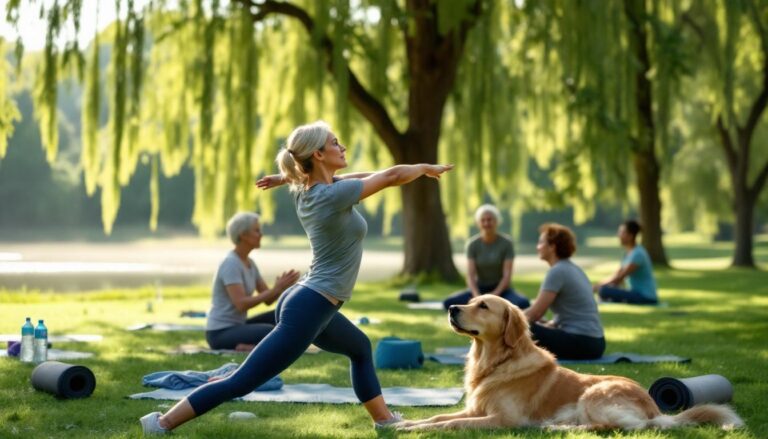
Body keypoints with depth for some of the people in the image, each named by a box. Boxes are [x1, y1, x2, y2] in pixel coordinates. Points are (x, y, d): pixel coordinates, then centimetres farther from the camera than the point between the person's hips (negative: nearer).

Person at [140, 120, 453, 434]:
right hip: (309, 308, -10)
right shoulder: (332, 195, -17)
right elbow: (392, 176, -4)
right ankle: (162, 424, -10)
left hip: (308, 302, 10)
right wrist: (426, 168, 10)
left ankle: (385, 419, 38)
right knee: (242, 382, -9)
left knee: (360, 348, 30)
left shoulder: (305, 190, 4)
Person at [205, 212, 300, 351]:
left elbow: (268, 299, 10)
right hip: (220, 333, -10)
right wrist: (276, 289, -25)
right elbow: (241, 304, -26)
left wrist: (282, 286, -11)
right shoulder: (231, 264, -16)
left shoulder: (249, 263, 12)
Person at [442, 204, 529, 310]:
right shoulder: (473, 244, -6)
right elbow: (470, 275, -14)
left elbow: (507, 274, -15)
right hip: (479, 289, 1)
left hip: (501, 289, -1)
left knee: (523, 303, -35)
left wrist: (495, 294, -29)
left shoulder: (506, 243, -9)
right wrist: (477, 296, -32)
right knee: (448, 303, -25)